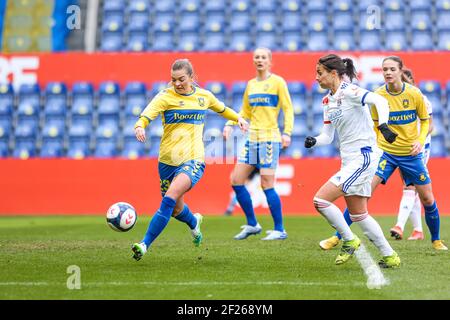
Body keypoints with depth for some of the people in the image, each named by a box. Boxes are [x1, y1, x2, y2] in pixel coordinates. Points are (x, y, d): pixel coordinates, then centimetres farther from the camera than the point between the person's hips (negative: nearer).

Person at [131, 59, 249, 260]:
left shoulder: (204, 96, 7)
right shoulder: (166, 96, -4)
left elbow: (222, 109, 31)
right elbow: (147, 114, -22)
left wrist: (238, 118, 19)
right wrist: (140, 127, -42)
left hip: (193, 160, -1)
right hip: (167, 160, 1)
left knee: (170, 198, -24)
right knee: (175, 209, 13)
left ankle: (145, 244, -25)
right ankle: (194, 222, 50)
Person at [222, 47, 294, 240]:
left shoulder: (277, 82, -3)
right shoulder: (250, 85, 15)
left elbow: (288, 109, -5)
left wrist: (287, 133, -16)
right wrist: (230, 124, 7)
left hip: (270, 138, -7)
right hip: (252, 138, 7)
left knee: (267, 184, -10)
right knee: (236, 180, 2)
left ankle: (279, 230, -1)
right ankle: (252, 225, 14)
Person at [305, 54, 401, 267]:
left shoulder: (348, 91, -12)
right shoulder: (328, 100, 14)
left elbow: (380, 101, -26)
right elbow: (327, 136, 16)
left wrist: (383, 125, -41)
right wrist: (313, 141, -5)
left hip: (363, 157, -9)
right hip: (350, 160, 9)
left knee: (320, 200, -14)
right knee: (358, 215, 12)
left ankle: (349, 241, 2)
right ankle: (390, 257, 21)